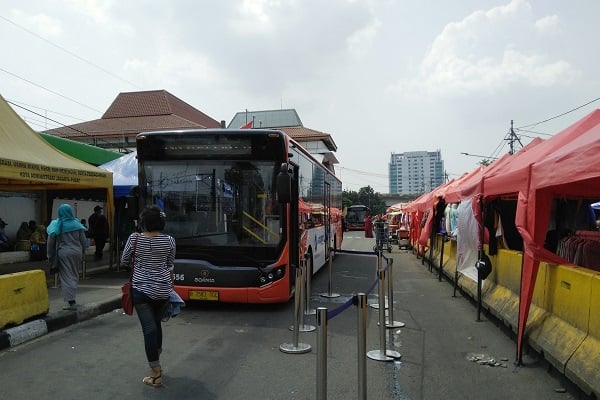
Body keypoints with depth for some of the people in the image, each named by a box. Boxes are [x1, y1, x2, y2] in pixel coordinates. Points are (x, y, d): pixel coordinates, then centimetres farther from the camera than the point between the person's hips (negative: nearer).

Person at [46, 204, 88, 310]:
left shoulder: (57, 225, -5)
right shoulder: (76, 224, 2)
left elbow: (51, 242, -2)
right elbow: (83, 240, 5)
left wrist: (50, 256, 8)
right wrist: (82, 254, 15)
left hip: (63, 253, -3)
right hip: (76, 252, 3)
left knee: (66, 277, -2)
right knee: (74, 276, 15)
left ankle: (71, 302, -10)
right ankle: (71, 299, 23)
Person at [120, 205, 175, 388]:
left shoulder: (134, 238, -9)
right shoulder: (169, 240, -4)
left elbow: (124, 261, 6)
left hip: (142, 289, -3)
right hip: (163, 289, 3)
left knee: (149, 329, 0)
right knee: (157, 324, 21)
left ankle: (156, 375, 1)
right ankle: (156, 363, 35)